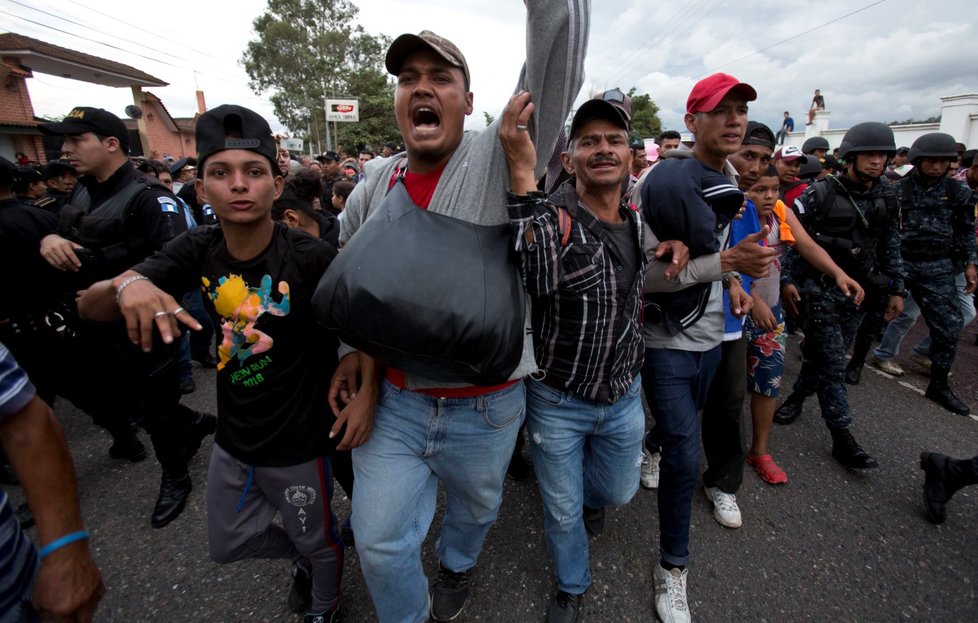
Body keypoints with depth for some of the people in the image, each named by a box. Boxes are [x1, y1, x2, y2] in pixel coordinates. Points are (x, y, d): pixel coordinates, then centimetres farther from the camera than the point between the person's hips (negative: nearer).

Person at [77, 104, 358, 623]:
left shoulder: (312, 258, -24)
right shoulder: (197, 251, -10)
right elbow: (89, 307, -11)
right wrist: (127, 285, -34)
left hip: (298, 444, -4)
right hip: (232, 441, 5)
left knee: (317, 544, 22)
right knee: (227, 545, 28)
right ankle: (298, 555, 58)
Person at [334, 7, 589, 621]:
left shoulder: (498, 156, -11)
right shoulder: (378, 180, 1)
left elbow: (559, 39, -23)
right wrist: (350, 346, 7)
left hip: (484, 406, -2)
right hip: (393, 400, 3)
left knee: (475, 508, 25)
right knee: (379, 539, 13)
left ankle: (458, 567, 62)